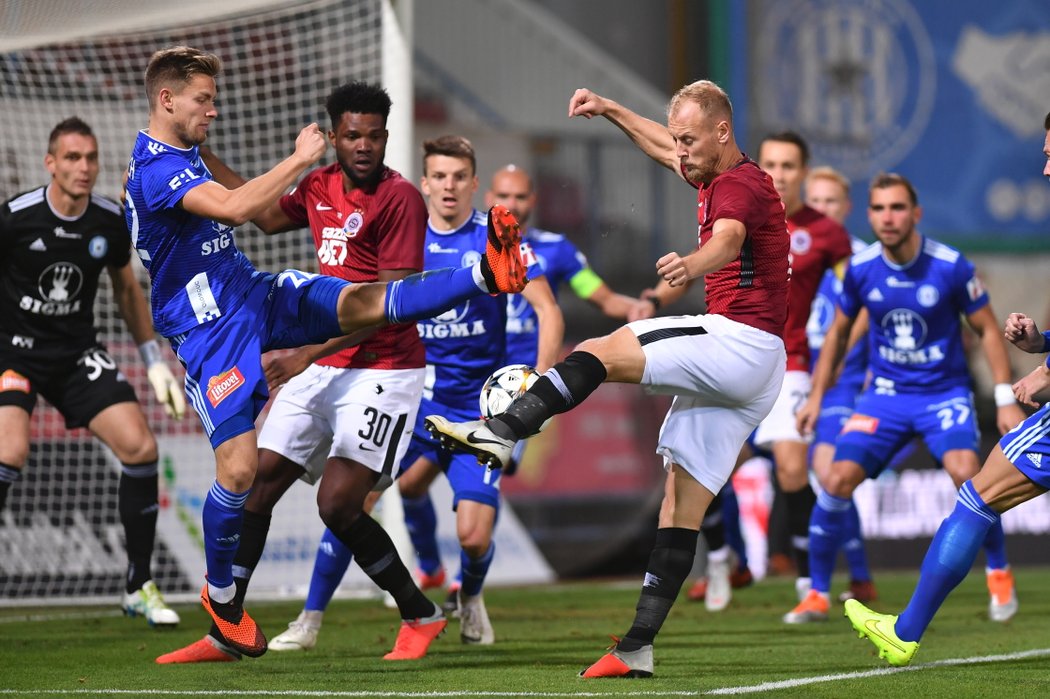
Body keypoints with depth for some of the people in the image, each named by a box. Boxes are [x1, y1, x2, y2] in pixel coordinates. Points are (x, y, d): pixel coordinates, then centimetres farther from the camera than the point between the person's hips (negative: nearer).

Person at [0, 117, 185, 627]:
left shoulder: (110, 221, -2)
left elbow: (127, 290, 15)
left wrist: (154, 363, 13)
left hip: (77, 351, 4)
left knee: (140, 447, -9)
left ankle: (138, 587, 4)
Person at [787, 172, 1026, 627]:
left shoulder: (951, 267, -14)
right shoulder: (860, 270, -6)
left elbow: (987, 330, -2)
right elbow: (839, 331, 12)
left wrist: (1005, 399, -8)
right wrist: (816, 396, 11)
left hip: (945, 393, -3)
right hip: (886, 393, 3)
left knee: (966, 474, -28)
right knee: (837, 481, -15)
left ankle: (999, 574, -3)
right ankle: (817, 596, 1)